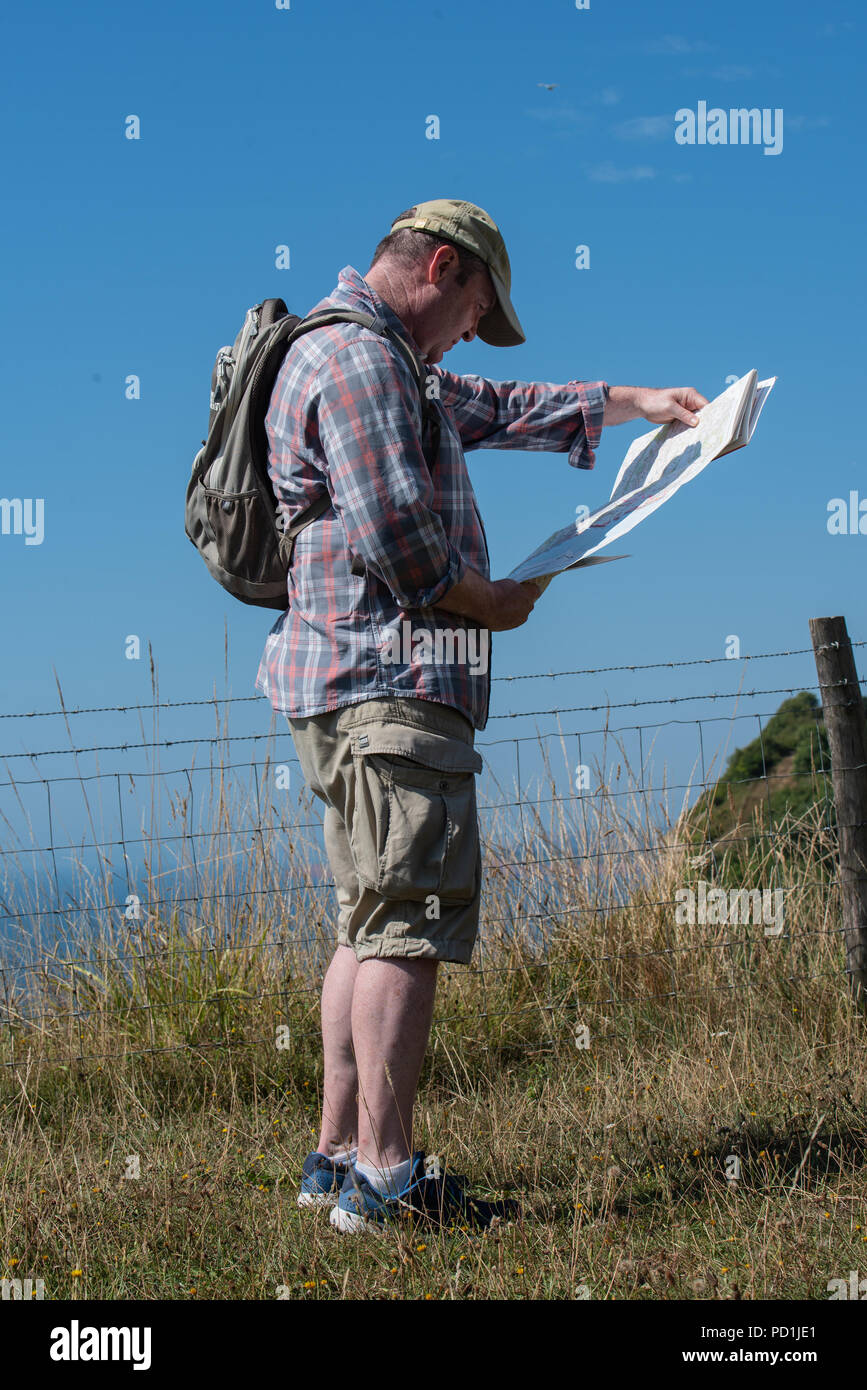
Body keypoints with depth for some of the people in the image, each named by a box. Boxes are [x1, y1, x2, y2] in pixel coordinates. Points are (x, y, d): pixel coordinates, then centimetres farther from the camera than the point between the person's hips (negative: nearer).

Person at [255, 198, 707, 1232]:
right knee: (411, 922, -13)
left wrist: (633, 401, 38)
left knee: (373, 927, 11)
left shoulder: (384, 364, 24)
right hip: (387, 679, -11)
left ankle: (337, 1159, 14)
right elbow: (398, 529, -19)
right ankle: (385, 1176, -13)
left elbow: (495, 409, 38)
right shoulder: (358, 357, -10)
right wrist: (489, 603, -4)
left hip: (355, 686, 11)